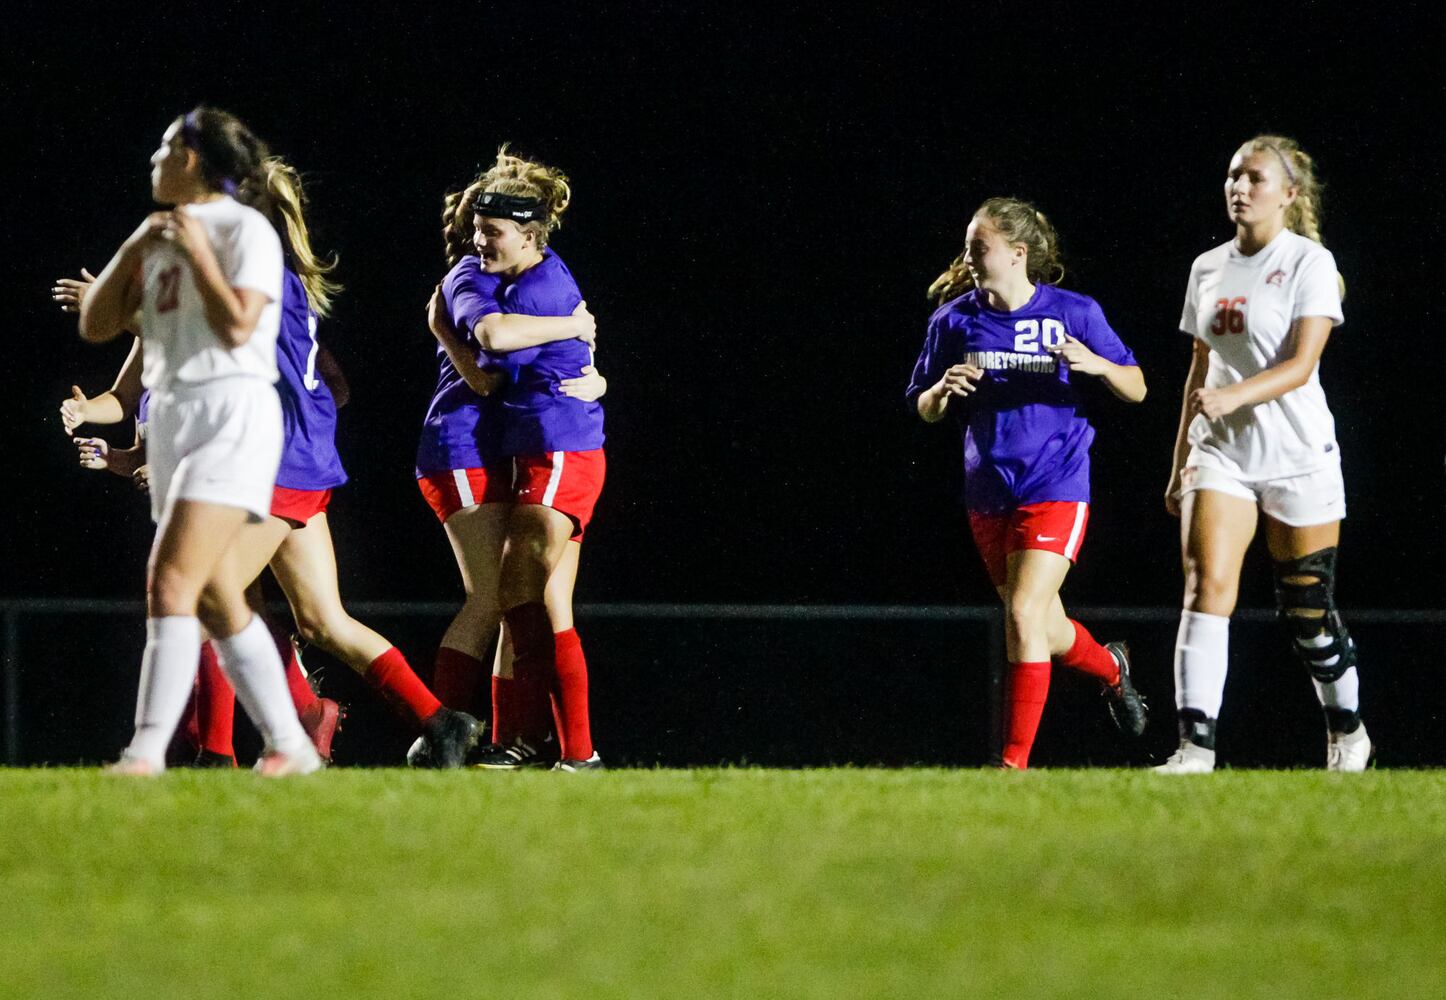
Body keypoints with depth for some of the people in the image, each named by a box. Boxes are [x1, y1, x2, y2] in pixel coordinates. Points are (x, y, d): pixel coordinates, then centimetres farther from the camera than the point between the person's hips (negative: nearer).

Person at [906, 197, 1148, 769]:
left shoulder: (1073, 313, -4)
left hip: (1056, 487, -4)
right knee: (1045, 628, 13)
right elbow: (925, 410, 10)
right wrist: (945, 389, -13)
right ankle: (1111, 668, 47)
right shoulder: (955, 320, 3)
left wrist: (1098, 365, -17)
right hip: (989, 494, 4)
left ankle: (1015, 760, -12)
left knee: (1024, 615, -17)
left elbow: (1136, 389, 4)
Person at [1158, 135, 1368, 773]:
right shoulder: (1208, 269, 11)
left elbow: (1300, 365, -17)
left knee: (1307, 611, 3)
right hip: (1222, 454, 4)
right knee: (1206, 587, -14)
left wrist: (1232, 397, -32)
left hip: (1297, 456, -4)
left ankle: (1346, 731, 27)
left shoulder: (1308, 262, -7)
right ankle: (1195, 747, -21)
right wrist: (1180, 463, 17)